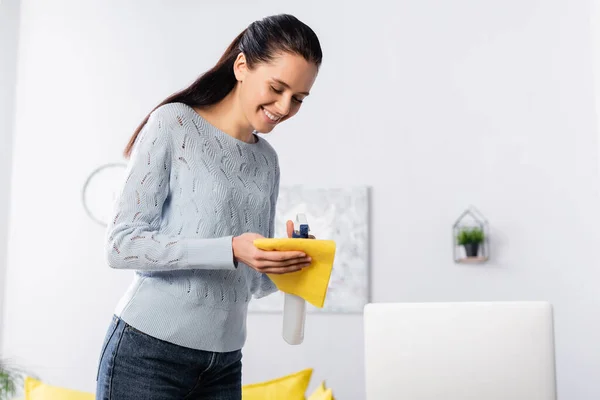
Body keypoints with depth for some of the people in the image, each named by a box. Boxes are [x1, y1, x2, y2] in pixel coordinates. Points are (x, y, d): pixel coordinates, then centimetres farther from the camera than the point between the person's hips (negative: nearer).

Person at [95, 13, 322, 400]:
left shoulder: (267, 160, 9)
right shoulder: (174, 124, -7)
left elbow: (257, 282, 13)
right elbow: (121, 244, -14)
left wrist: (289, 259, -9)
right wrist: (230, 249, -23)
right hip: (148, 353, -5)